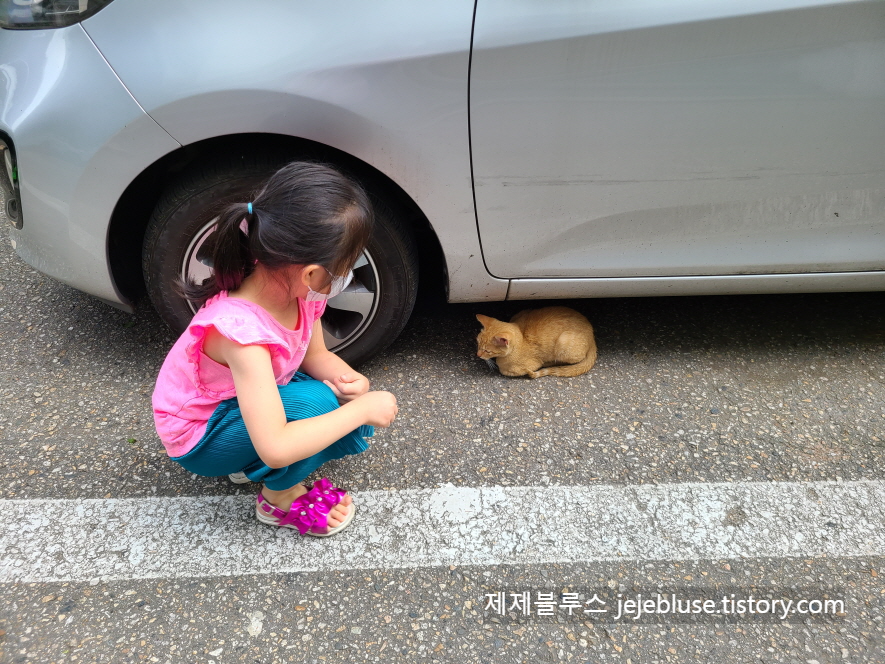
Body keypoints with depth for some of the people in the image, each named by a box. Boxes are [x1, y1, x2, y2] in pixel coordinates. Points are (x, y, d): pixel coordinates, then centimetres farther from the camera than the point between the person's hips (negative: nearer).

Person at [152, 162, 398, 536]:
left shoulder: (300, 291, -17)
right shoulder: (241, 329, -40)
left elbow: (315, 355, 0)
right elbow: (275, 448, -44)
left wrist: (352, 380, -21)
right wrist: (363, 408, -35)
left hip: (253, 400, 7)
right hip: (200, 437, -7)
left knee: (355, 426, -9)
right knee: (316, 404, -31)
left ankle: (252, 466, 7)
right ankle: (280, 498, -4)